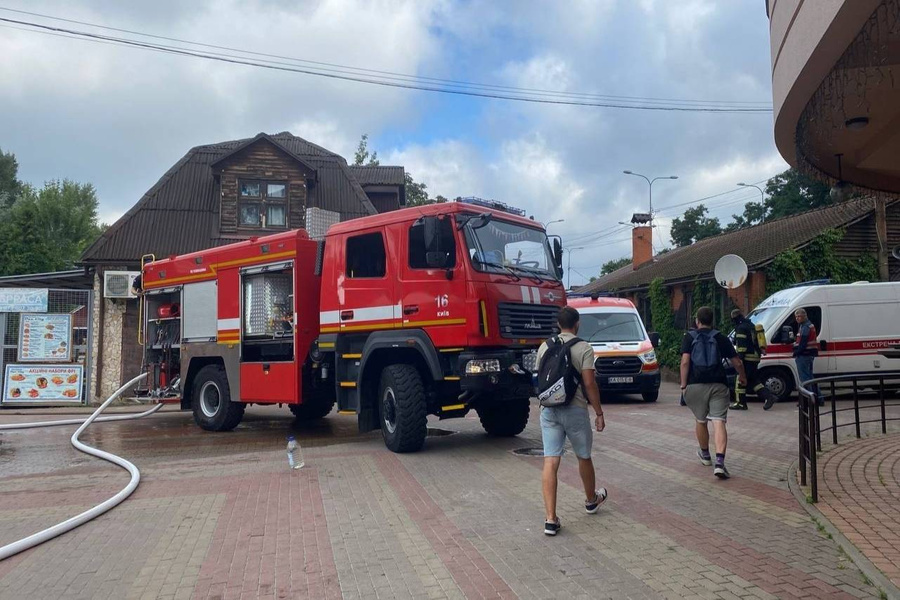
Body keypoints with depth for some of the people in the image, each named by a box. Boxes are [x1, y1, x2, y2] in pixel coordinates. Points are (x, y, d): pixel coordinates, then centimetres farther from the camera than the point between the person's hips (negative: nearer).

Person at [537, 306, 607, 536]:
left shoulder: (544, 347, 6)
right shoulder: (583, 348, -7)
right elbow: (589, 383, -11)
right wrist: (599, 413, -4)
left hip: (548, 410, 3)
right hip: (575, 409, -3)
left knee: (550, 463, -1)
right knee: (584, 457, 19)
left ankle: (551, 519, -4)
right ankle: (592, 500, 41)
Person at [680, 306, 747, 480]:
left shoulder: (689, 337, 5)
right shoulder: (721, 338, 10)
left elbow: (685, 362, -7)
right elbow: (737, 363, 10)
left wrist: (683, 385, -4)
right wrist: (742, 377, 29)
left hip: (695, 385, 0)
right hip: (718, 385, 0)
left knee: (700, 421, 19)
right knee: (719, 422, -6)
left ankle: (705, 455, 38)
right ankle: (719, 462, -22)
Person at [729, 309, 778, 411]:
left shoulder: (741, 328, -11)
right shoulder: (751, 325, 21)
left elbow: (741, 345, -20)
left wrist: (740, 358, -22)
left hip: (747, 358, -10)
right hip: (755, 357, 10)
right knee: (753, 380, 15)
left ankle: (740, 403, -1)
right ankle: (769, 396, 7)